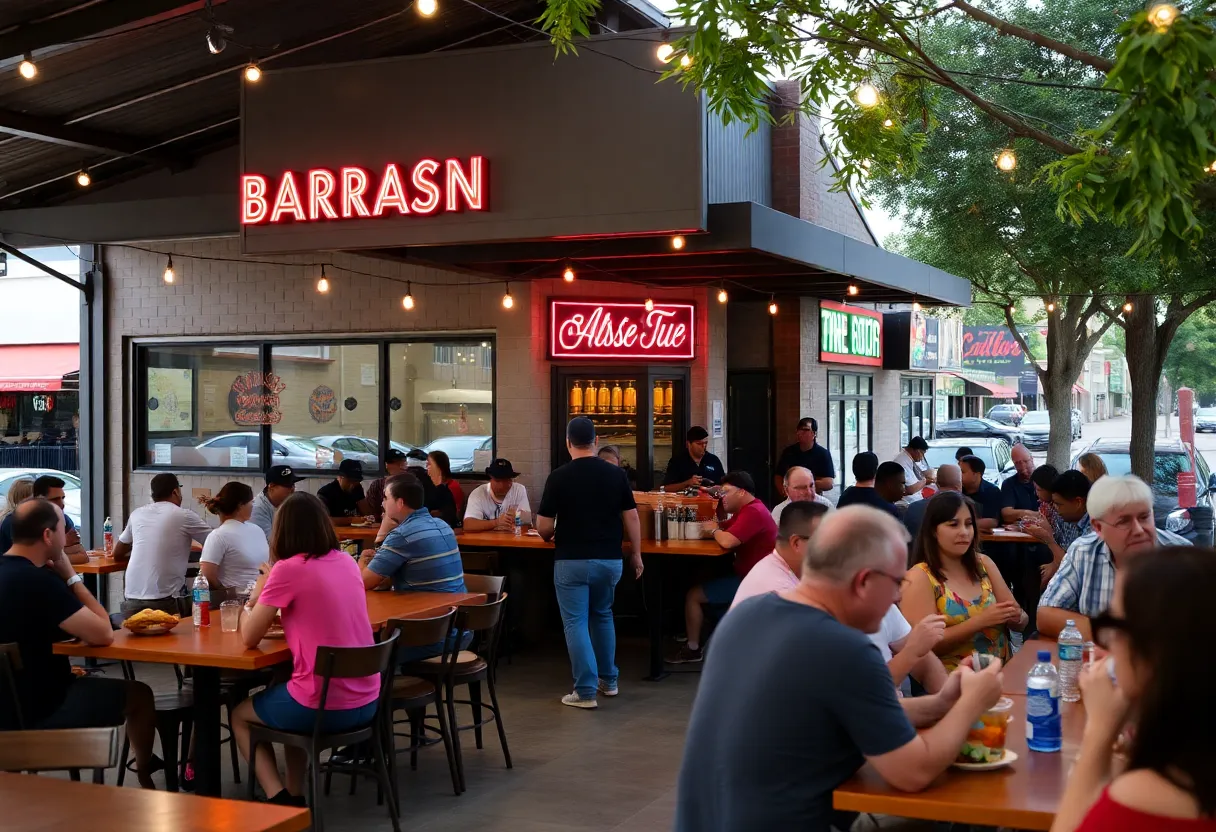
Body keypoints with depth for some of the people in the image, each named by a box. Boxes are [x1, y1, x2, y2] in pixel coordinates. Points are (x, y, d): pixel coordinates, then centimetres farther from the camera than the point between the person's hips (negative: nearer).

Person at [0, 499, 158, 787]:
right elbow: (104, 635, -23)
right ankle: (144, 776, 31)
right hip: (37, 711, -8)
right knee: (140, 695, 9)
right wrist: (71, 576, -14)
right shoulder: (38, 581, -26)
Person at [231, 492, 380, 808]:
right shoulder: (347, 562, 7)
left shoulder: (288, 569, -12)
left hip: (323, 706, -6)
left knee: (240, 715, 24)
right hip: (366, 702, 6)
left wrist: (258, 593, 13)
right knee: (288, 695, 37)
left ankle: (280, 800, 10)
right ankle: (294, 796, 33)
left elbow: (249, 638, -4)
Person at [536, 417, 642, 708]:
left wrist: (551, 538, 17)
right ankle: (608, 680, 29)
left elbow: (544, 526, -6)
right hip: (610, 559, 4)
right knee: (602, 616, 23)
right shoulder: (616, 474, 0)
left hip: (572, 560, -4)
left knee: (576, 623, 3)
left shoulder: (559, 477, -8)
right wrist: (636, 554, 13)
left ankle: (586, 691, -1)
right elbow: (631, 518, 2)